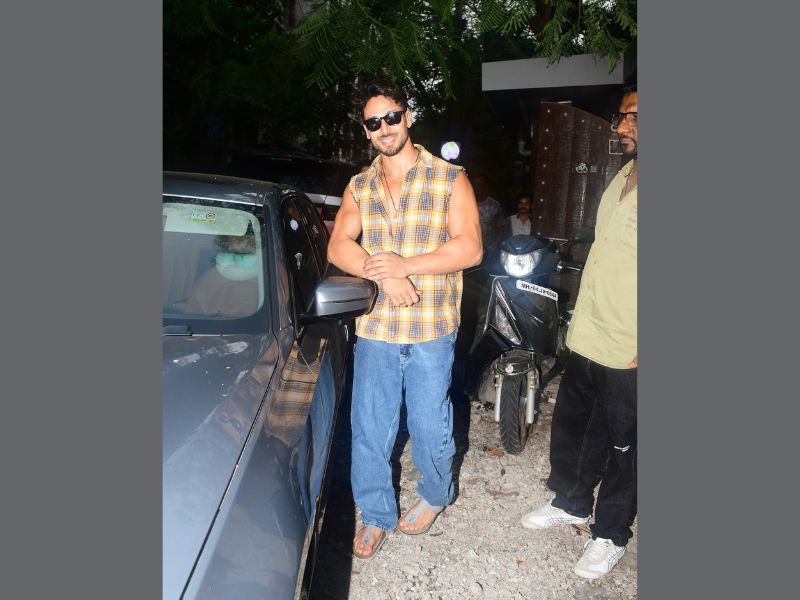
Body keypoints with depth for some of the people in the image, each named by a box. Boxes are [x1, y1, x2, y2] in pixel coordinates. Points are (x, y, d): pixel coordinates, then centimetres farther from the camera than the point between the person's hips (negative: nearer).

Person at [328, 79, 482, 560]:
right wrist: (383, 274, -18)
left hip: (431, 329, -3)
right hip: (375, 327, 3)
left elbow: (470, 249, -11)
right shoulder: (359, 188, 9)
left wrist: (405, 265, -19)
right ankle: (377, 515, 30)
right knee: (369, 427, 9)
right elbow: (338, 246, -1)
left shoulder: (449, 179, -2)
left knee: (430, 425, 10)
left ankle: (435, 497, 39)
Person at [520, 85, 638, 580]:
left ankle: (611, 535, 30)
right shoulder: (621, 180, 11)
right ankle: (571, 502, 42)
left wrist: (640, 351, -19)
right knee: (571, 425, 20)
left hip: (628, 354, -8)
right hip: (588, 340, 8)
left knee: (622, 446, 10)